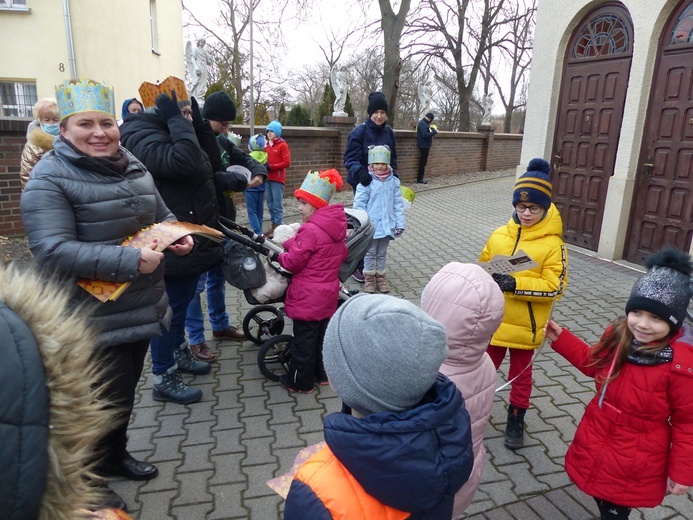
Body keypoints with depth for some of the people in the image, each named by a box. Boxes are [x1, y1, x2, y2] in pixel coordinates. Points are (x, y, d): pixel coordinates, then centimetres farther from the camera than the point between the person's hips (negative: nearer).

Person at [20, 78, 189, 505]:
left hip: (141, 308, 7)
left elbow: (161, 216, 19)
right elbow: (54, 252, -23)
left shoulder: (134, 168, 8)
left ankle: (115, 456, 46)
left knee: (126, 390, 22)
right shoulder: (50, 178, -14)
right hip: (94, 320, -7)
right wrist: (130, 261, -29)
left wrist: (179, 237, -4)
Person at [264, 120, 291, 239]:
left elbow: (287, 162, -10)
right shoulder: (267, 145, 14)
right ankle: (274, 226, 16)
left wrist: (271, 167, -15)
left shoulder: (283, 145, -3)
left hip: (277, 179, -7)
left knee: (277, 204, -7)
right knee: (270, 204, 9)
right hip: (268, 178, 7)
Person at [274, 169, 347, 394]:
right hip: (328, 292, 8)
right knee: (322, 335, 21)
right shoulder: (336, 226, 3)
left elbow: (294, 262, -19)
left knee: (303, 340, 6)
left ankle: (300, 382, 20)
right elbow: (342, 255, 14)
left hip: (308, 297, -8)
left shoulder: (310, 230, -23)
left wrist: (278, 255, -1)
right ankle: (322, 374, 35)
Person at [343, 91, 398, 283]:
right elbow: (350, 159, -16)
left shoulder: (389, 132, 6)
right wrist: (360, 172, -34)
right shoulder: (359, 132, -11)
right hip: (364, 183, -5)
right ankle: (358, 266, 10)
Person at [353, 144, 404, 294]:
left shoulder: (393, 181, 0)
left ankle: (381, 276, 31)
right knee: (370, 252, 10)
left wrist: (400, 224, 1)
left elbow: (398, 204, 3)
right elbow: (359, 204, -9)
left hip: (387, 225, 3)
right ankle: (369, 277, 24)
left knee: (382, 253, 17)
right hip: (371, 226, -3)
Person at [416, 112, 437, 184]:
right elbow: (425, 135, -26)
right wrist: (434, 132, -19)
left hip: (425, 146, 10)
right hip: (424, 146, -10)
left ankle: (420, 178, 18)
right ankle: (420, 179, 0)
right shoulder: (423, 124, -18)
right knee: (423, 162, -5)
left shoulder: (424, 123, 14)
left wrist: (432, 129, 1)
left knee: (423, 162, 13)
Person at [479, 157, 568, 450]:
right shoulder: (499, 235, -1)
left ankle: (516, 420, 35)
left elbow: (555, 286, -19)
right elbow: (482, 269, 10)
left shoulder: (553, 244, -13)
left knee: (520, 374, 17)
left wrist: (515, 284, -27)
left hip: (525, 325, -3)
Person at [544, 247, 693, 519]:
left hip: (634, 463, -5)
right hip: (597, 440, 6)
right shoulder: (618, 334, -9)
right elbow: (595, 364, 11)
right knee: (600, 494, 24)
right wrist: (561, 338, 4)